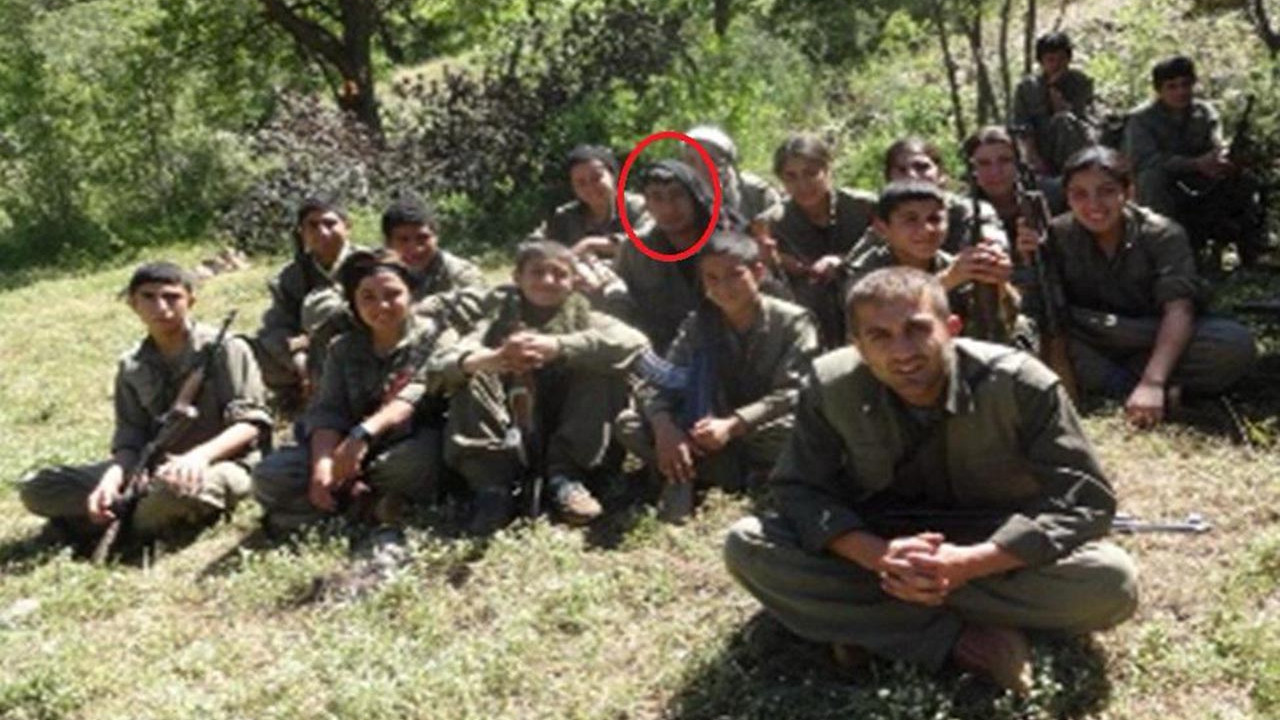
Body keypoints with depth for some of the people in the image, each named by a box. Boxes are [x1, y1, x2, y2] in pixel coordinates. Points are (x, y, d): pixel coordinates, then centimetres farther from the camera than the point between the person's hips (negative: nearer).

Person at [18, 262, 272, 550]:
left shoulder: (223, 349, -7)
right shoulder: (131, 368, 8)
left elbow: (251, 422, -14)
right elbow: (130, 441, 4)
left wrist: (200, 454, -31)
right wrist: (112, 480, -18)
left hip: (221, 464, -4)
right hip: (154, 471, 4)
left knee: (179, 486, -40)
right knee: (34, 488, -3)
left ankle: (135, 531, -9)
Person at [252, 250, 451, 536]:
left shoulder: (436, 337, -3)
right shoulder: (344, 349, 10)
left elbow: (417, 394, -21)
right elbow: (326, 413, -3)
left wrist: (364, 433, -38)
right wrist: (322, 467, -24)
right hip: (350, 451, 4)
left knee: (416, 458, -39)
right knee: (269, 476, -15)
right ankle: (374, 501, -21)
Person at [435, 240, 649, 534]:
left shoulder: (585, 319, 4)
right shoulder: (498, 324, 5)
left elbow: (636, 341, -19)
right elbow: (439, 364, -12)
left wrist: (559, 347, -33)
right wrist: (491, 359, -35)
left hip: (576, 452, 0)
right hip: (513, 448, 1)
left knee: (600, 368, -17)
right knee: (471, 380, -16)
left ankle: (565, 477, -16)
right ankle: (492, 487, -20)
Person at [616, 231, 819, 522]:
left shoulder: (793, 321, -8)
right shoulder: (698, 324, 2)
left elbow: (791, 393, -18)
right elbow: (665, 382, -8)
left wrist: (732, 425, -33)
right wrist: (664, 426, -32)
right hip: (712, 437, 3)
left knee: (794, 430, -38)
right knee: (629, 424, -16)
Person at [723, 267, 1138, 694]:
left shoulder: (1020, 384, -22)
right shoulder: (830, 385, -16)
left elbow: (1086, 501, -20)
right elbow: (797, 489, -12)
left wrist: (968, 563, -34)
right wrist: (876, 555, -32)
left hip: (996, 557, -1)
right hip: (880, 546, 1)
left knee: (1113, 583, -30)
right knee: (745, 544, -24)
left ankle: (869, 619, -25)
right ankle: (954, 638, -26)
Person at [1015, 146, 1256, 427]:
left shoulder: (1163, 234, -13)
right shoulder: (1059, 235, -8)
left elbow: (1178, 310, -26)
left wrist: (1152, 382, -42)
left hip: (1158, 342, -1)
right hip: (1091, 346, 1)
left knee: (1238, 344, -30)